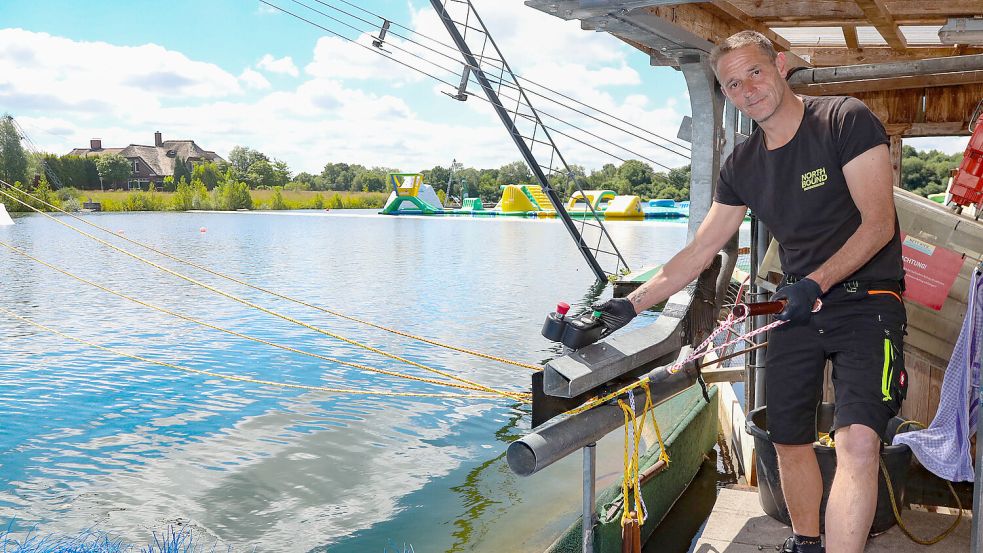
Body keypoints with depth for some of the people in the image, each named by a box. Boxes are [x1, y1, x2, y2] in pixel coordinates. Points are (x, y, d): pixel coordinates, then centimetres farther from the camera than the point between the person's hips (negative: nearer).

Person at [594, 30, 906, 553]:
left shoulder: (846, 119, -10)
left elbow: (878, 224, -15)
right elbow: (699, 251, 8)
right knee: (789, 440, 10)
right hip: (796, 306, 5)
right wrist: (632, 303, 1)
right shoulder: (742, 165, 7)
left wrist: (816, 282, -27)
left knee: (857, 440, -23)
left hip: (865, 298, -5)